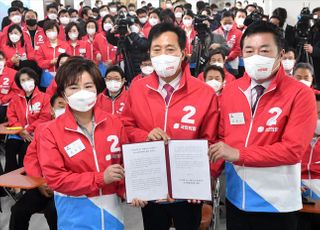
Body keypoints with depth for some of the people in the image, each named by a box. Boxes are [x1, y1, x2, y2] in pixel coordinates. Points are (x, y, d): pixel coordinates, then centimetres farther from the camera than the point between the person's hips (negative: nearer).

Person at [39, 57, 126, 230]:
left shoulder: (115, 124, -1)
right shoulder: (51, 132, -10)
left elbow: (125, 163, 4)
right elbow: (54, 178, -14)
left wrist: (128, 191, -14)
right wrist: (100, 178, -19)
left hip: (110, 206, 2)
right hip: (75, 211, -2)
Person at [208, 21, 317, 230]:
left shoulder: (300, 94, -11)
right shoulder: (229, 91, 3)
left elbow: (293, 149, -17)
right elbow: (221, 139, 4)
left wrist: (238, 154, -19)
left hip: (277, 204, -3)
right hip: (236, 199, 4)